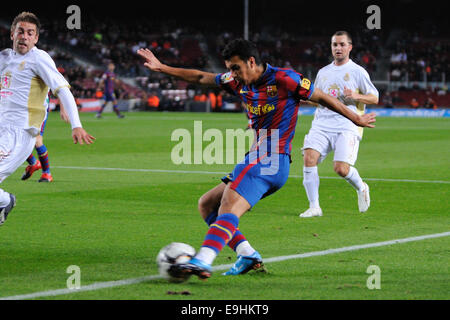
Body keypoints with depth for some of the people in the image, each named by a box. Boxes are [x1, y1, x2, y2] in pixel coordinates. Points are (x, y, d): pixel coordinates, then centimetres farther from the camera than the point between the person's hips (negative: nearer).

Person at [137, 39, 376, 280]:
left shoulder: (283, 80, -8)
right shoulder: (239, 83, 13)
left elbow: (322, 98, 3)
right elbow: (200, 78, 22)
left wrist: (355, 118, 12)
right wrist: (162, 68, 19)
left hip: (270, 162, -9)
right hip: (256, 161, 9)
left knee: (228, 209, -27)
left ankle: (202, 262, -44)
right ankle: (248, 255, 3)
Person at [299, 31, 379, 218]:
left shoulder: (357, 72, 4)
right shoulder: (323, 72, 19)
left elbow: (374, 98, 6)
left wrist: (356, 96, -13)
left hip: (347, 127, -4)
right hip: (321, 124, 4)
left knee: (341, 169, -18)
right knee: (309, 158, -19)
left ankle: (361, 188, 17)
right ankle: (314, 207, -12)